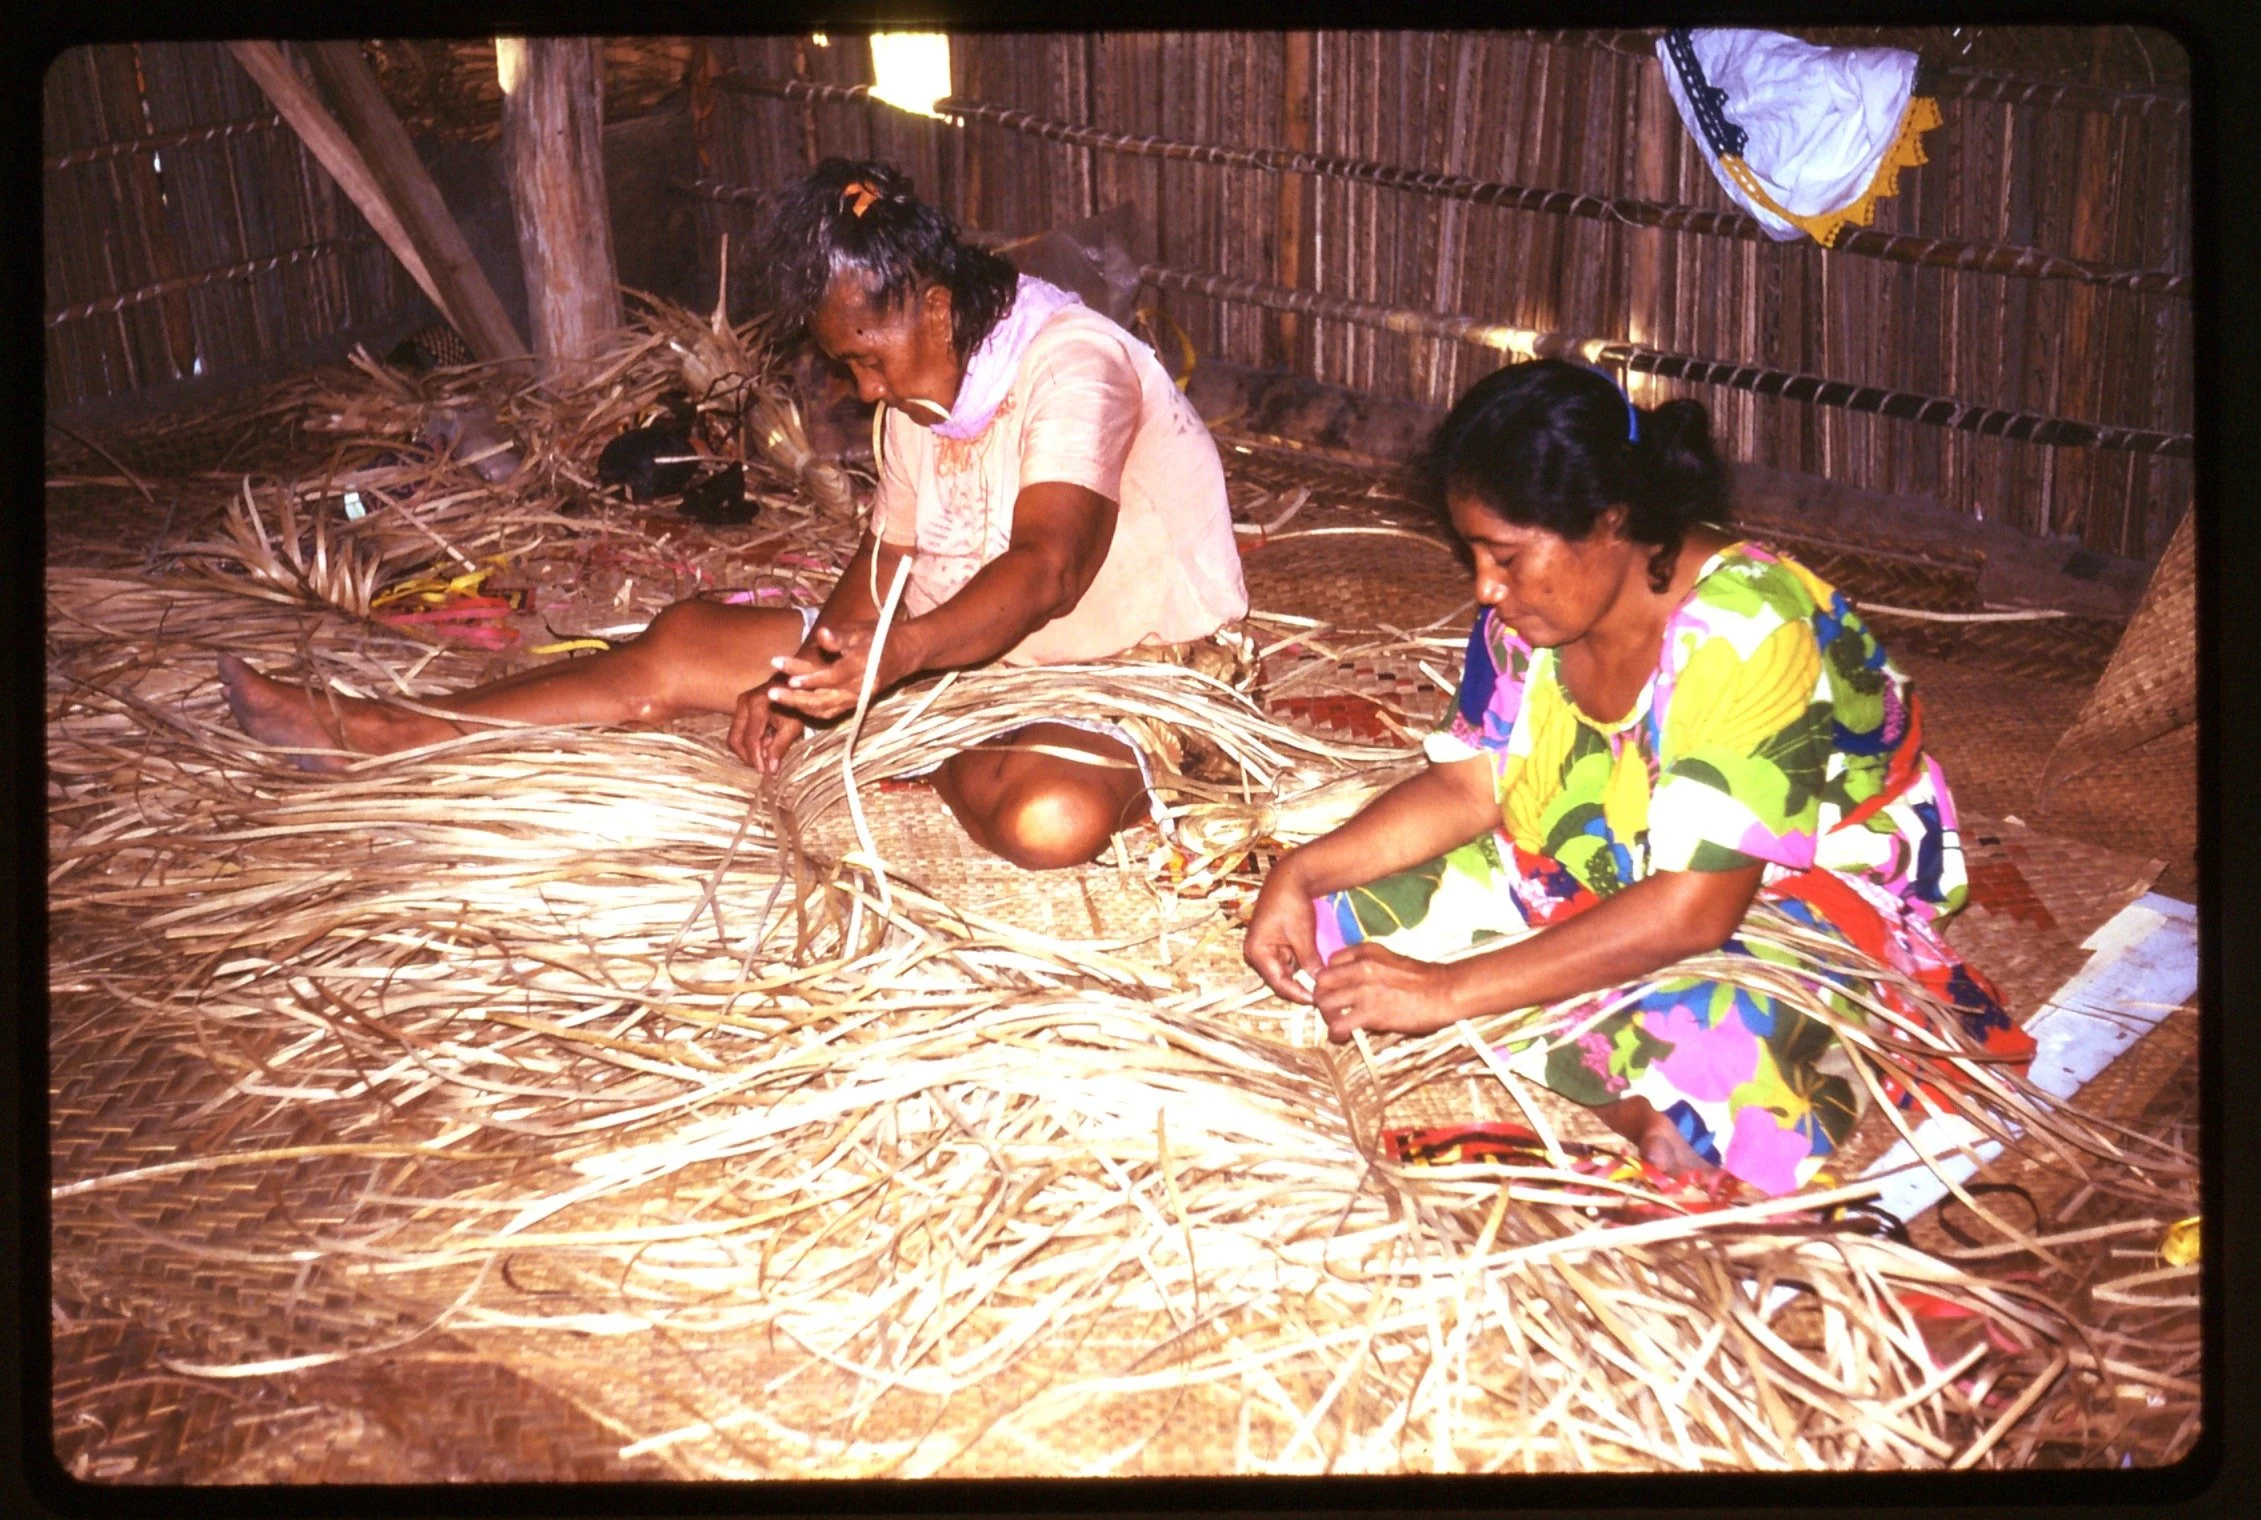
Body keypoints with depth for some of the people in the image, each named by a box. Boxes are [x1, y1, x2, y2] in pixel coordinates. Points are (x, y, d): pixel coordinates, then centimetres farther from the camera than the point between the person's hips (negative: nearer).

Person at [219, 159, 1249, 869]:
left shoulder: (1073, 365, -21)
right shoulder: (921, 388, 6)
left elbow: (1047, 568, -35)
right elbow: (887, 558, 8)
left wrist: (896, 656, -50)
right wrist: (803, 675, -9)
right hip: (957, 651, 8)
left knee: (1050, 816, -43)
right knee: (686, 644, -2)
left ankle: (924, 775, -9)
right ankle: (384, 733, 5)